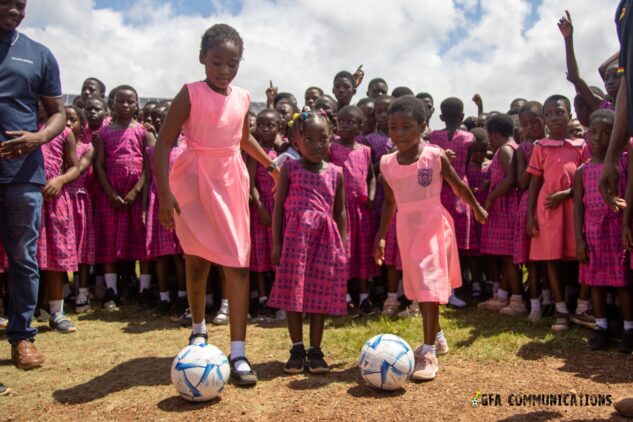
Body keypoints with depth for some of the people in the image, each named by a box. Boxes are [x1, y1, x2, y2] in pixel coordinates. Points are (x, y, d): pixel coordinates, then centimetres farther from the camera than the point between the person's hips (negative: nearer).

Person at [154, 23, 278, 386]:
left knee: (239, 264, -5)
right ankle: (198, 328, 37)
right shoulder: (190, 94, -8)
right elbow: (164, 144, -11)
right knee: (197, 261, 11)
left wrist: (272, 164, 26)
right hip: (194, 182, -3)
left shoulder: (243, 98, 6)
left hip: (232, 182, 3)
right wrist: (165, 193, -20)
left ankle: (238, 352, -1)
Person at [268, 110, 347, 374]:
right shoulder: (289, 169, 2)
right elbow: (278, 206, 1)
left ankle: (315, 350, 17)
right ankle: (297, 349, 15)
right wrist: (276, 243, -4)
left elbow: (340, 212, 10)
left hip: (325, 239, 2)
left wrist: (342, 246, 6)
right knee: (292, 293, 2)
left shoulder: (335, 173, 7)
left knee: (320, 295, 5)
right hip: (295, 237, -2)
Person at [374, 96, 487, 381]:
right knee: (418, 287, 15)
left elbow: (459, 186, 2)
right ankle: (437, 336, 36)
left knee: (430, 286, -9)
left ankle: (428, 351, -3)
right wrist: (381, 236, 10)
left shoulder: (435, 156, -13)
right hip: (407, 230, 5)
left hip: (434, 226, -4)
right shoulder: (387, 163, -2)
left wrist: (477, 209, 14)